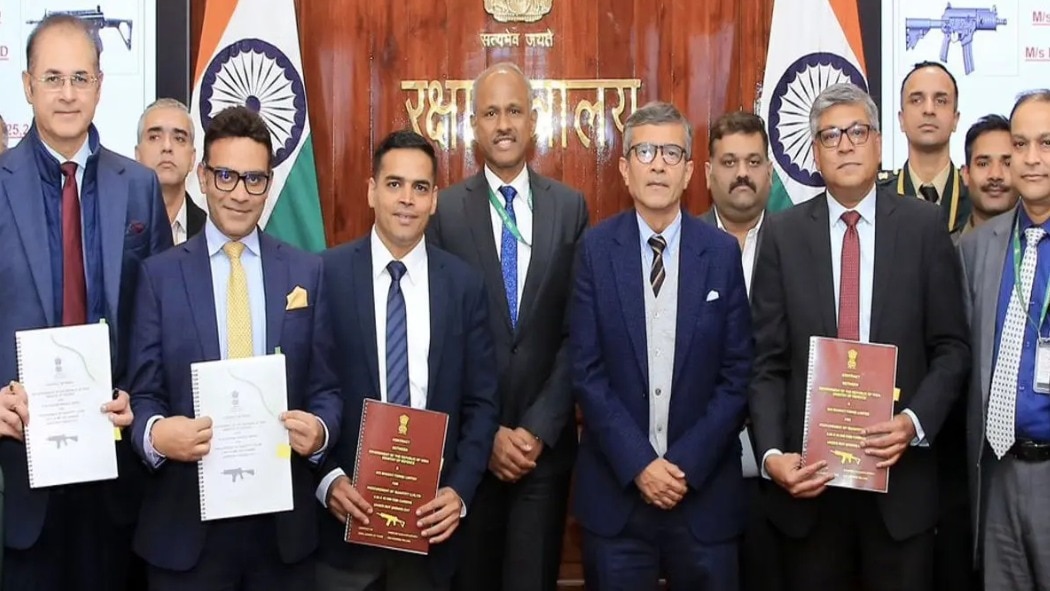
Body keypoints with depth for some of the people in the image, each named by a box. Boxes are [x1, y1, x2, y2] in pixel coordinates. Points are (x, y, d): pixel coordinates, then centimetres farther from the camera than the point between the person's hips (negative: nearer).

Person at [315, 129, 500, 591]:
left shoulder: (465, 284, 2)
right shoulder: (326, 274, -4)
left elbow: (481, 403, 3)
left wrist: (459, 489, -8)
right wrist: (328, 478, -13)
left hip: (430, 514, 2)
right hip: (346, 507, -1)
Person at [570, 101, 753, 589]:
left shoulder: (722, 252, 0)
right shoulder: (596, 248, -2)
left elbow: (737, 373, -1)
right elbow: (586, 370, -5)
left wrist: (687, 463, -9)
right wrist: (638, 463, -11)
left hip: (704, 489, 1)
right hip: (614, 488, 0)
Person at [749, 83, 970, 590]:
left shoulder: (924, 225, 1)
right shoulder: (782, 234, 2)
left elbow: (951, 348, 2)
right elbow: (767, 362, 0)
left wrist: (915, 422, -13)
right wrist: (771, 452, -11)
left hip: (900, 469, 0)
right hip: (808, 473, 0)